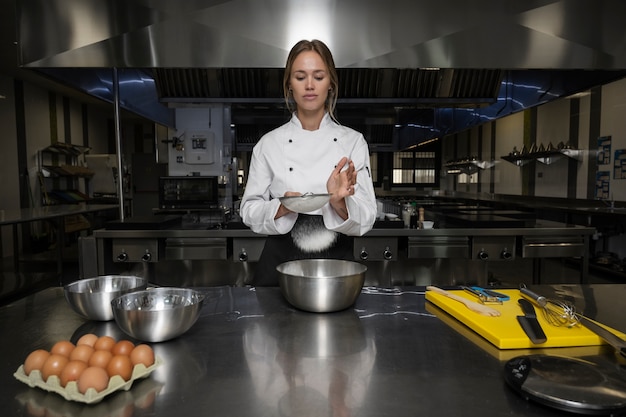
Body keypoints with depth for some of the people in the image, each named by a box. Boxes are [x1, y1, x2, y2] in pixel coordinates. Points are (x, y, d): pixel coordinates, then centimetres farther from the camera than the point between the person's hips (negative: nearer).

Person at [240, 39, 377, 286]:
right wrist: (282, 209, -19)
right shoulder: (269, 143, 0)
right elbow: (250, 211, 1)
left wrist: (339, 202, -26)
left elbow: (366, 219, -5)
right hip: (279, 265, 0)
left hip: (336, 266, 0)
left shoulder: (353, 141, -1)